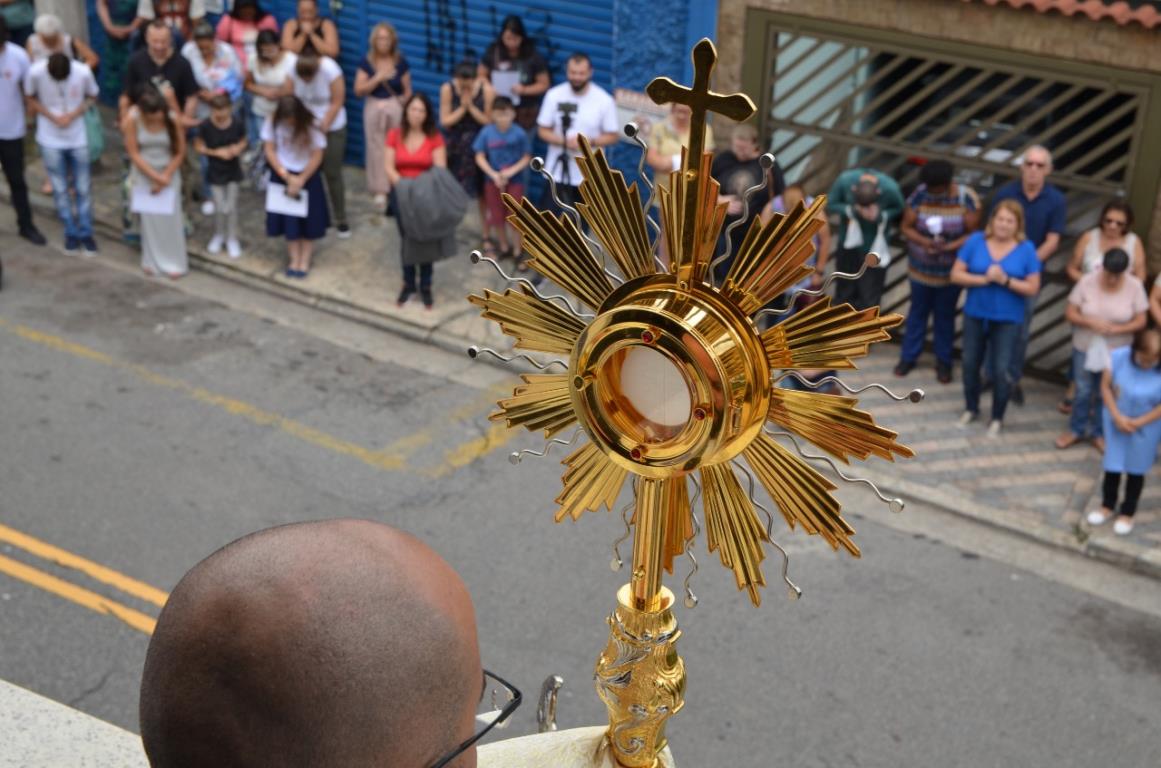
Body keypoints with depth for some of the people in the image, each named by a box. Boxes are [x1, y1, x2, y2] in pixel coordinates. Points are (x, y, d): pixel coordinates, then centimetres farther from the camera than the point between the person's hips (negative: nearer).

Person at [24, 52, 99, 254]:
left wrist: (73, 114, -17)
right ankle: (71, 232, 22)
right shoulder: (35, 72, -20)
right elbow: (31, 100, -3)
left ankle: (86, 233, 20)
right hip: (50, 139, 0)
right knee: (60, 189, 7)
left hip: (77, 138, 0)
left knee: (82, 188, 7)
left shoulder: (83, 72, -20)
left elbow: (92, 97, -2)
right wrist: (52, 117, -17)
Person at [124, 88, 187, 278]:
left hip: (169, 172, 0)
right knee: (149, 218, 5)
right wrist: (155, 177, -15)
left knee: (170, 217, 2)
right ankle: (152, 260, 19)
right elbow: (133, 153, -13)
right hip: (144, 173, 0)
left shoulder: (173, 119, -19)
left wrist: (165, 177, -12)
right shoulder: (132, 120, -19)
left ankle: (174, 262, 14)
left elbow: (180, 152, -10)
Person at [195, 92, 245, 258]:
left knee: (231, 207, 9)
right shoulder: (205, 126, -19)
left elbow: (243, 141, 1)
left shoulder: (237, 123, -15)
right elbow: (199, 147, -8)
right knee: (219, 207, 10)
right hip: (215, 172, -1)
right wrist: (217, 152, -21)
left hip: (233, 171, 1)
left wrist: (238, 148, -22)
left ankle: (232, 238, 28)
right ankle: (218, 235, 36)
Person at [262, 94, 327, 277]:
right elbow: (270, 150, -10)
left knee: (307, 219, 6)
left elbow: (317, 156, -14)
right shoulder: (272, 122, -14)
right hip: (282, 175, 1)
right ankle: (294, 259, 16)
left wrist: (300, 180, -15)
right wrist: (287, 177, -15)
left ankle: (305, 260, 17)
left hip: (307, 175, -1)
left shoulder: (311, 126, -18)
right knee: (288, 219, 4)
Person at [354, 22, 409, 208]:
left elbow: (407, 91, 5)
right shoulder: (367, 63, 1)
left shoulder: (401, 63, 1)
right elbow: (359, 90, -4)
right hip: (373, 107, 0)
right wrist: (378, 78, -14)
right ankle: (379, 190, 2)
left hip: (396, 107, 0)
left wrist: (405, 110, 0)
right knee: (376, 148, -2)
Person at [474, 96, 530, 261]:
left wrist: (512, 171, -18)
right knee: (497, 217, 13)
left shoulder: (519, 133, -14)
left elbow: (527, 157, -6)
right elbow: (480, 157, -5)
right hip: (493, 180, 2)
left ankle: (517, 252, 15)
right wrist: (494, 174, -16)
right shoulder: (486, 132, -11)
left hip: (514, 180, -2)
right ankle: (504, 248, 33)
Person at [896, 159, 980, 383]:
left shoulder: (966, 198, -18)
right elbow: (906, 226, -10)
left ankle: (943, 362, 29)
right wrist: (926, 242, -27)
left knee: (945, 315, 13)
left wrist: (949, 246, -30)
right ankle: (908, 356, 31)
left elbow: (973, 234, -15)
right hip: (921, 268, 1)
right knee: (918, 311, 17)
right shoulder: (919, 195, -16)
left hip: (951, 270, -1)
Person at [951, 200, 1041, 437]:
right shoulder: (975, 241, -6)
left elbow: (1032, 288, -8)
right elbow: (956, 275, -7)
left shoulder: (1026, 249, -9)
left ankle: (997, 418, 19)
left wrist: (1005, 280, -22)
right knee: (970, 363, 13)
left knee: (1003, 369, 1)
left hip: (1007, 319, -2)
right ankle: (971, 409, 35)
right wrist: (983, 279, -21)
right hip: (975, 314, 2)